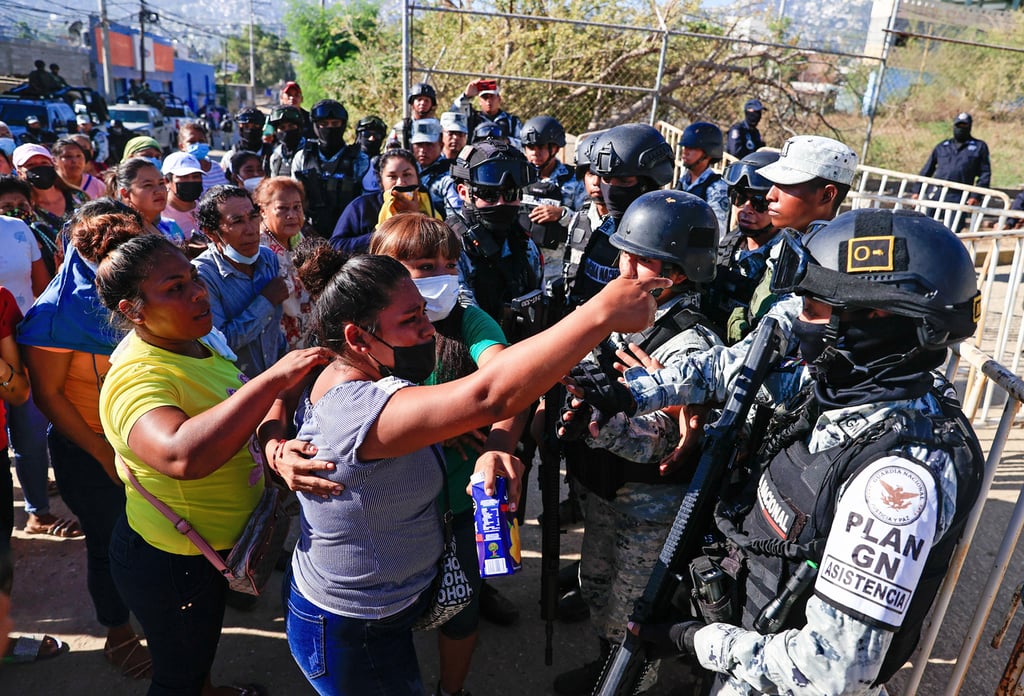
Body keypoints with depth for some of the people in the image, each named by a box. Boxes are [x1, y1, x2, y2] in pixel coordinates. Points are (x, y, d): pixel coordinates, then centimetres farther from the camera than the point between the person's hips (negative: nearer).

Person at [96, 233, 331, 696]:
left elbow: (250, 408, 7)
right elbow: (183, 455, -52)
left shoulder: (192, 343, -4)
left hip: (208, 547, 9)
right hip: (172, 565, -9)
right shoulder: (137, 377, -32)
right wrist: (275, 377, -48)